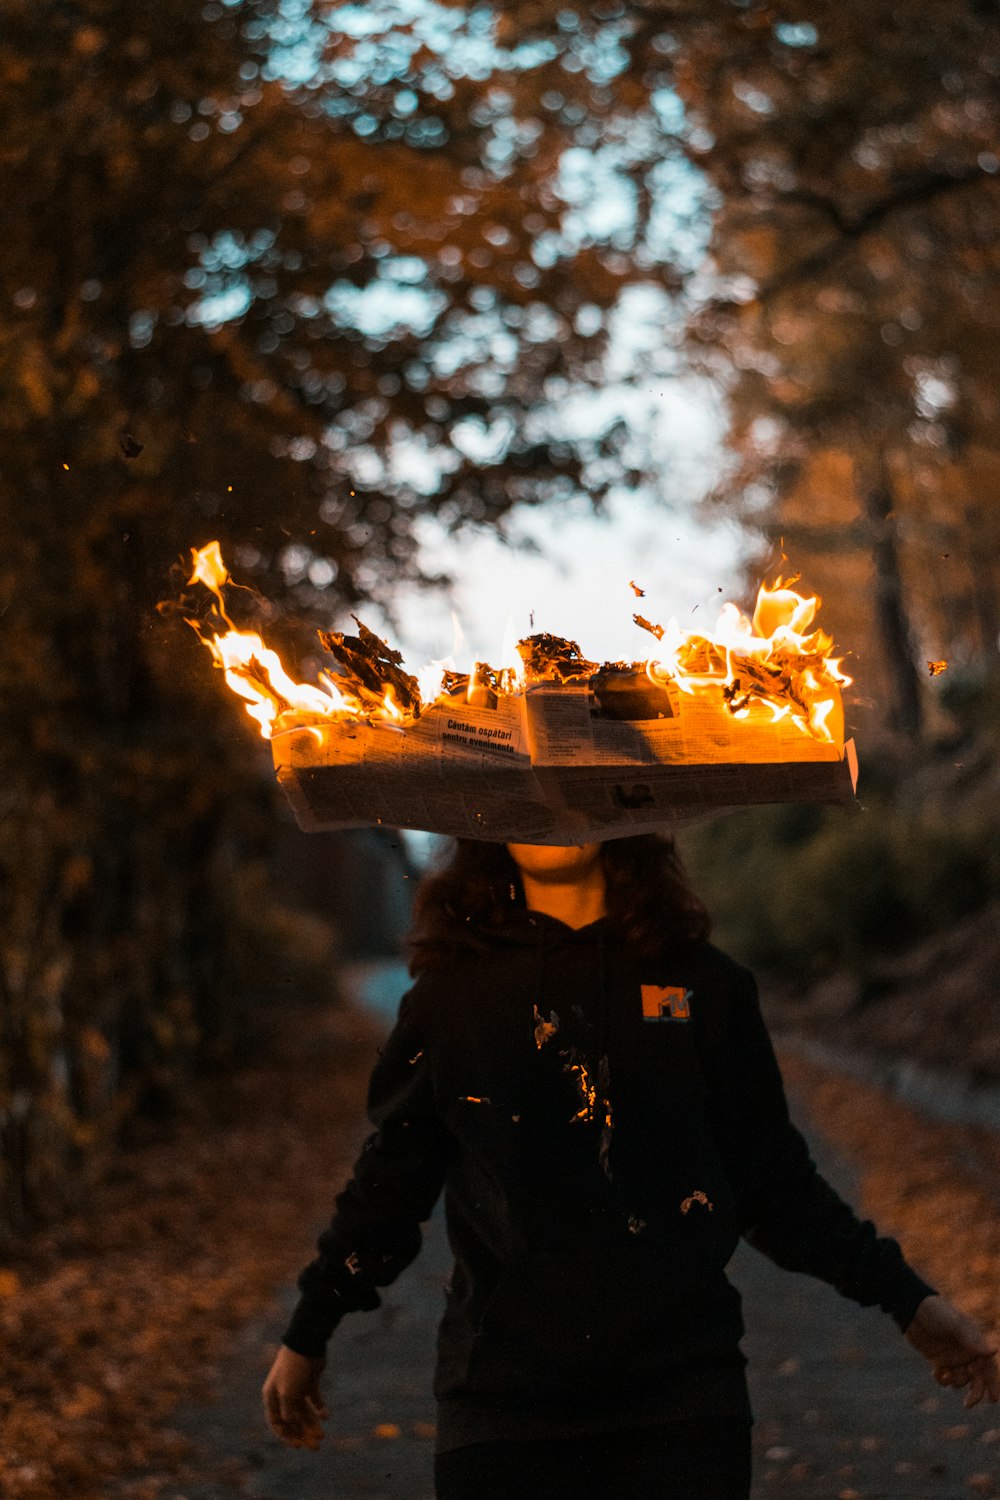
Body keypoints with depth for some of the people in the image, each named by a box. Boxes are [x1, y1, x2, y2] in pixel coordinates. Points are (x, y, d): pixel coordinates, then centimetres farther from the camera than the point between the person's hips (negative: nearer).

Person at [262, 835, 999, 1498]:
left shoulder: (703, 986, 6)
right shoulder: (454, 992, 5)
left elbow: (775, 1184, 10)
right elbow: (392, 1180, 14)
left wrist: (907, 1298, 7)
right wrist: (308, 1336, 18)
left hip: (682, 1394, 0)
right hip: (503, 1390, 0)